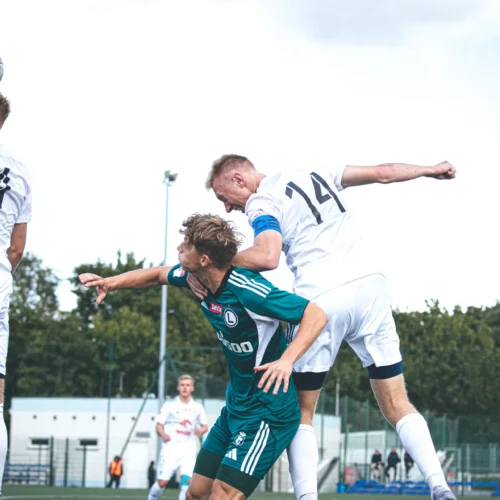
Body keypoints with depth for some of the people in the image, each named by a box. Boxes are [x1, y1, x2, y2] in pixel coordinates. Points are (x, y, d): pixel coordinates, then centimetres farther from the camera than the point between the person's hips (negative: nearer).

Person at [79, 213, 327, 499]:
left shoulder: (247, 291, -27)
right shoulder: (196, 278, -2)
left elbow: (317, 315, -28)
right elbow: (158, 275, 20)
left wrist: (286, 360, -41)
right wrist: (112, 283, 7)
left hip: (267, 412, -9)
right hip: (235, 407, 9)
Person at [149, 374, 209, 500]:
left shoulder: (198, 407, 8)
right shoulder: (169, 405, 1)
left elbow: (205, 426, 18)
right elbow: (159, 425, 1)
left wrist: (201, 430, -6)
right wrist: (163, 434, -20)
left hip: (188, 450, 2)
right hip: (170, 448, -2)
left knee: (188, 479, -16)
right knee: (162, 481, -7)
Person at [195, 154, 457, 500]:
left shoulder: (260, 203, -1)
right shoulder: (315, 175, 18)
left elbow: (267, 256, -20)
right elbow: (381, 174, 22)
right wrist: (428, 170, 37)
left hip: (322, 299, -6)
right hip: (369, 284, 6)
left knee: (300, 412, 10)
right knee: (398, 406, 9)